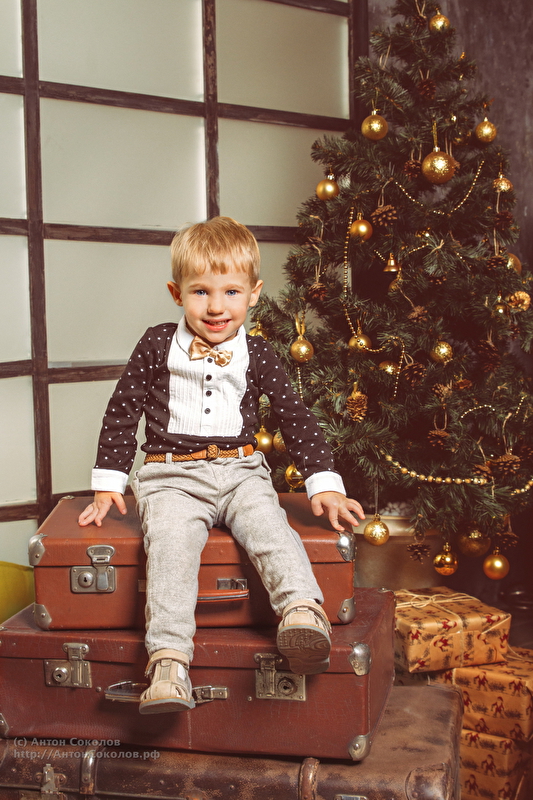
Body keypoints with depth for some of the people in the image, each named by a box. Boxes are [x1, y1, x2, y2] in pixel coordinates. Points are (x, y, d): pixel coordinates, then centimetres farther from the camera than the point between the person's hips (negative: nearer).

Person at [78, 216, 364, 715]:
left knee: (269, 526, -29)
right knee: (171, 542, -30)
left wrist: (326, 486, 2)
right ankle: (169, 660, -37)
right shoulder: (157, 346, 5)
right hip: (171, 476, -1)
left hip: (239, 472, 2)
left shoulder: (256, 354, 8)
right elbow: (121, 413, 11)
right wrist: (107, 484, 7)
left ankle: (303, 612, -47)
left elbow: (295, 418, 10)